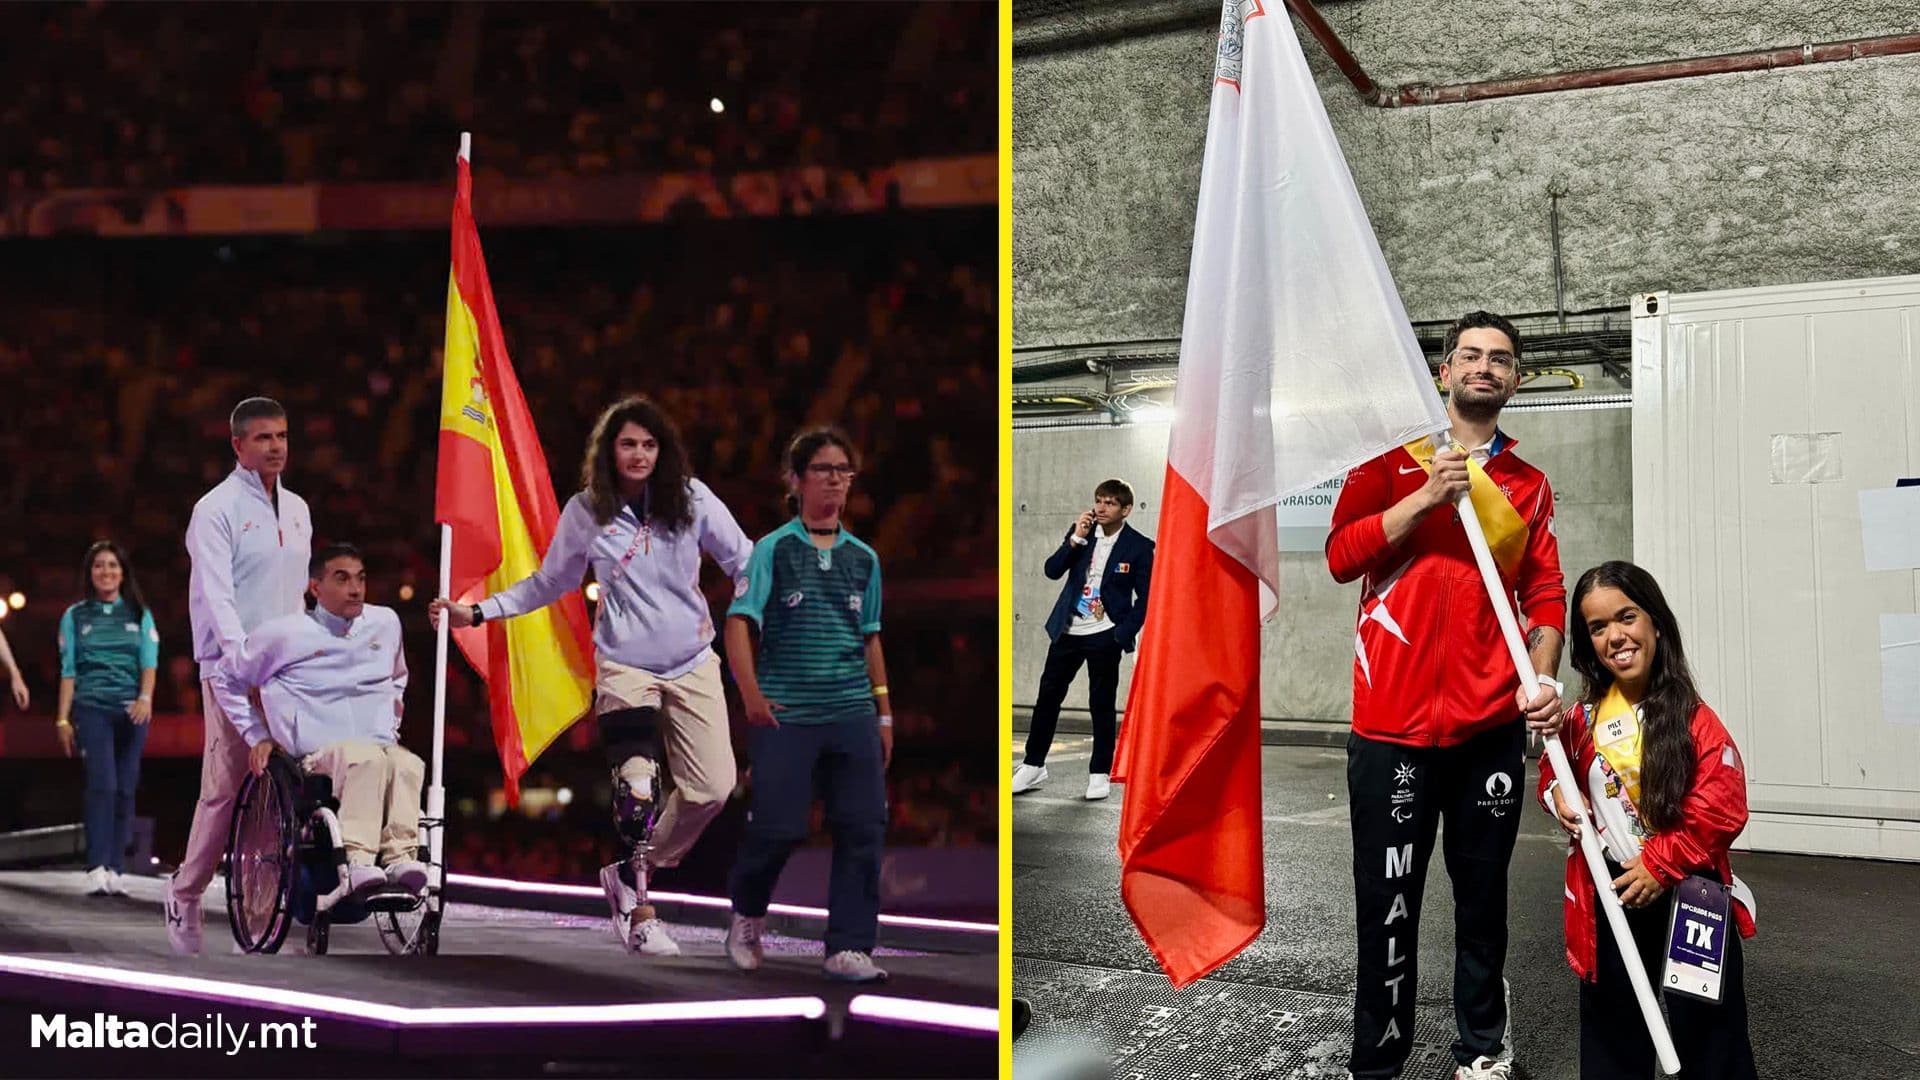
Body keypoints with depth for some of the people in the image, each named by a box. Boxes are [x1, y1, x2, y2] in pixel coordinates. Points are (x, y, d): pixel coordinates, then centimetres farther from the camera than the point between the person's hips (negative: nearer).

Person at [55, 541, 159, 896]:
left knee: (125, 789, 0)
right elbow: (68, 671, 8)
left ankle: (115, 870, 5)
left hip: (132, 710, 2)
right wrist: (63, 719, 3)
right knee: (103, 784, -16)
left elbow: (149, 662, 2)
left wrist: (145, 698, -16)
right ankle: (96, 868, -16)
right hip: (92, 708, -1)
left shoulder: (140, 614, 12)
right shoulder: (75, 616, 11)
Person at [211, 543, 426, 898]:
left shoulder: (386, 622, 17)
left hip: (385, 747, 3)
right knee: (367, 758, -40)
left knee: (408, 765, -36)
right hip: (319, 755, -3)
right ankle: (357, 862, -49)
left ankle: (401, 857, -50)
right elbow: (226, 676, 17)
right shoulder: (284, 633, 4)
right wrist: (256, 735, 10)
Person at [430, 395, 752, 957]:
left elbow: (745, 562, 3)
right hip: (625, 666, -2)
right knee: (637, 788, -15)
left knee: (713, 787, -3)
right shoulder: (586, 512, 0)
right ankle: (637, 912, 5)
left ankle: (631, 874, 21)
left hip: (693, 663, 2)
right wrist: (478, 611, 7)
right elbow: (548, 583, 13)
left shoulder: (691, 498, -1)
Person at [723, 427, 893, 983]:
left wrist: (884, 712, 15)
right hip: (786, 715, -4)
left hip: (853, 713, 4)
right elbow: (739, 622, -8)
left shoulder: (863, 557, 12)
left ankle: (849, 949, 9)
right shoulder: (773, 548, -1)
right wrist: (751, 693, -22)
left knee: (864, 828, -1)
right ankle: (746, 915, 27)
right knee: (779, 826, -3)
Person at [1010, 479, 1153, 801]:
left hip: (1105, 635, -4)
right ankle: (1033, 766, 20)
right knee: (1047, 696, 9)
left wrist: (1123, 635, -11)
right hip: (1068, 630, 4)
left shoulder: (1139, 547, -7)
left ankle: (1099, 774, 15)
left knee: (1102, 705, 3)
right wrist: (1076, 538, -15)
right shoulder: (1081, 531, 3)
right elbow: (1052, 570, -3)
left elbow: (1145, 598, -4)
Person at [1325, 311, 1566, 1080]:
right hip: (1394, 725, -3)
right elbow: (1341, 556, -6)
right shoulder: (1395, 458, 4)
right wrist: (1426, 497, -15)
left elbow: (1546, 593, 8)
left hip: (1492, 726, 3)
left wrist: (1544, 678, -8)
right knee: (1387, 904, 2)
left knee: (1483, 896, 12)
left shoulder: (1529, 486, 13)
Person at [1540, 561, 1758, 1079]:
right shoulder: (1584, 716, -1)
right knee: (1612, 1038, 16)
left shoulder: (1691, 716, -14)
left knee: (1708, 1036, 6)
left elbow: (1723, 805, -18)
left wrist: (1661, 864, -17)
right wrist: (1556, 791, -7)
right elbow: (1556, 769, 15)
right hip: (1611, 896, 4)